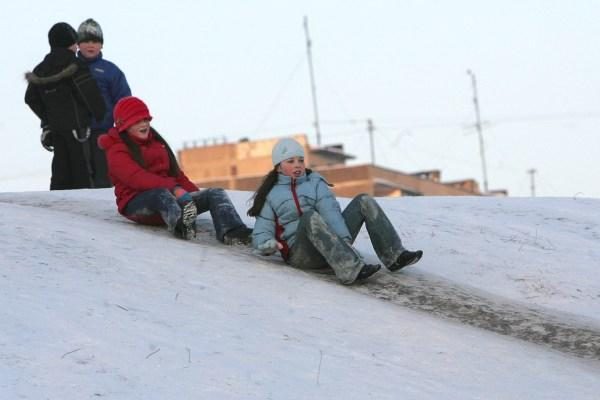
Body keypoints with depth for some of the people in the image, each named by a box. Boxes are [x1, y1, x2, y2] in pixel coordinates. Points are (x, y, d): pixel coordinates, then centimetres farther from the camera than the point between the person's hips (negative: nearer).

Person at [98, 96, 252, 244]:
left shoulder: (156, 142, 25)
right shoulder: (117, 151, 0)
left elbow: (175, 172, 22)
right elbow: (137, 178, -18)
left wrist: (196, 194, 3)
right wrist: (174, 188, -31)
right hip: (137, 203, -7)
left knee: (216, 194, -15)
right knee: (162, 194, -41)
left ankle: (231, 232, -48)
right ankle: (180, 225, -75)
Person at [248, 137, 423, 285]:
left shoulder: (315, 182, 17)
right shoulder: (270, 196, 11)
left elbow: (330, 211, -2)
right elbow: (260, 235, 6)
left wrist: (345, 240, -20)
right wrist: (268, 244, -20)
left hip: (331, 245, 4)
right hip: (301, 254, -4)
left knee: (364, 202, -10)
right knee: (310, 216, -35)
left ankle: (394, 255, -20)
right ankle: (350, 268, -53)